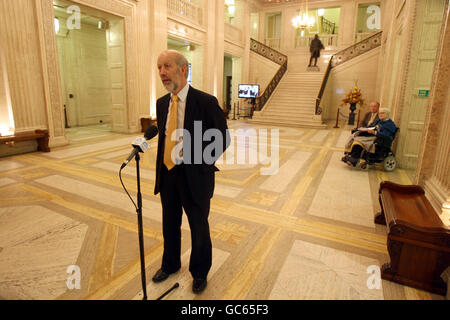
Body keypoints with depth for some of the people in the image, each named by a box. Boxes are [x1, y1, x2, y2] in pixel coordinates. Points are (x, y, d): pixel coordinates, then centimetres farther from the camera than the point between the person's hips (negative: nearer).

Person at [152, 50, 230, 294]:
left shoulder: (206, 102, -13)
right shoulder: (162, 103, 6)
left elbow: (223, 139, -10)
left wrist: (200, 162, -15)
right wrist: (161, 167, 9)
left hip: (194, 177, -5)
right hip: (167, 175, 6)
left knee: (199, 228, 13)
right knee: (170, 225, 22)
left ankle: (199, 273, 39)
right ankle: (170, 264, 48)